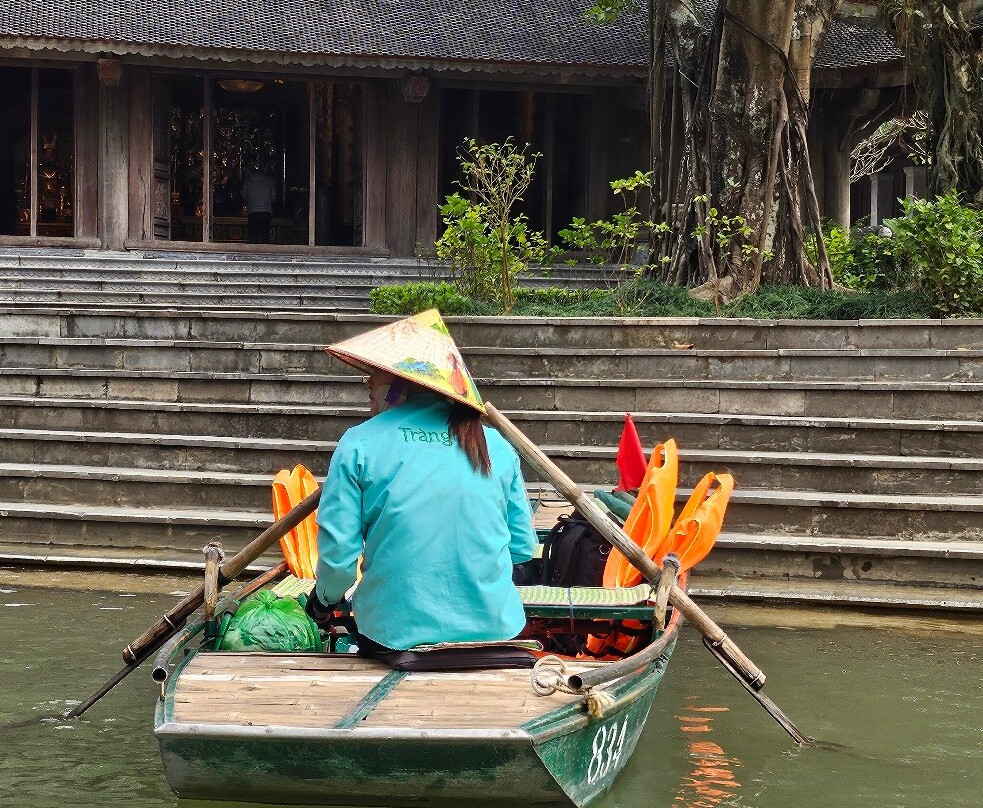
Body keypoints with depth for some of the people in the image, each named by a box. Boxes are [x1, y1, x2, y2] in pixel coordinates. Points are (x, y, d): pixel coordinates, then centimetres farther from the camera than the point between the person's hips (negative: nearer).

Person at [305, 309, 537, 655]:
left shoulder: (359, 445, -6)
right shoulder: (497, 446, 4)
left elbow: (338, 551, -9)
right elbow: (523, 547, 8)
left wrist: (326, 597, 13)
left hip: (399, 634, -3)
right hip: (494, 625, 3)